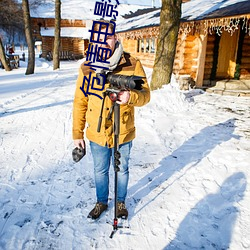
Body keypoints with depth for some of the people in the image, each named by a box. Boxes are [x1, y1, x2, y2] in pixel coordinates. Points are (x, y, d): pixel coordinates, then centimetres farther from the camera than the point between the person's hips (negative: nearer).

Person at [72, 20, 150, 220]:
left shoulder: (133, 65, -11)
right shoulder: (87, 68, -5)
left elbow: (145, 95, -9)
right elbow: (80, 102, 0)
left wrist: (131, 96, -33)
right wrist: (77, 133, 1)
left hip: (123, 133, -1)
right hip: (97, 134, 2)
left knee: (122, 170, 19)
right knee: (100, 171, 20)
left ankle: (121, 202, 45)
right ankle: (101, 202, 45)